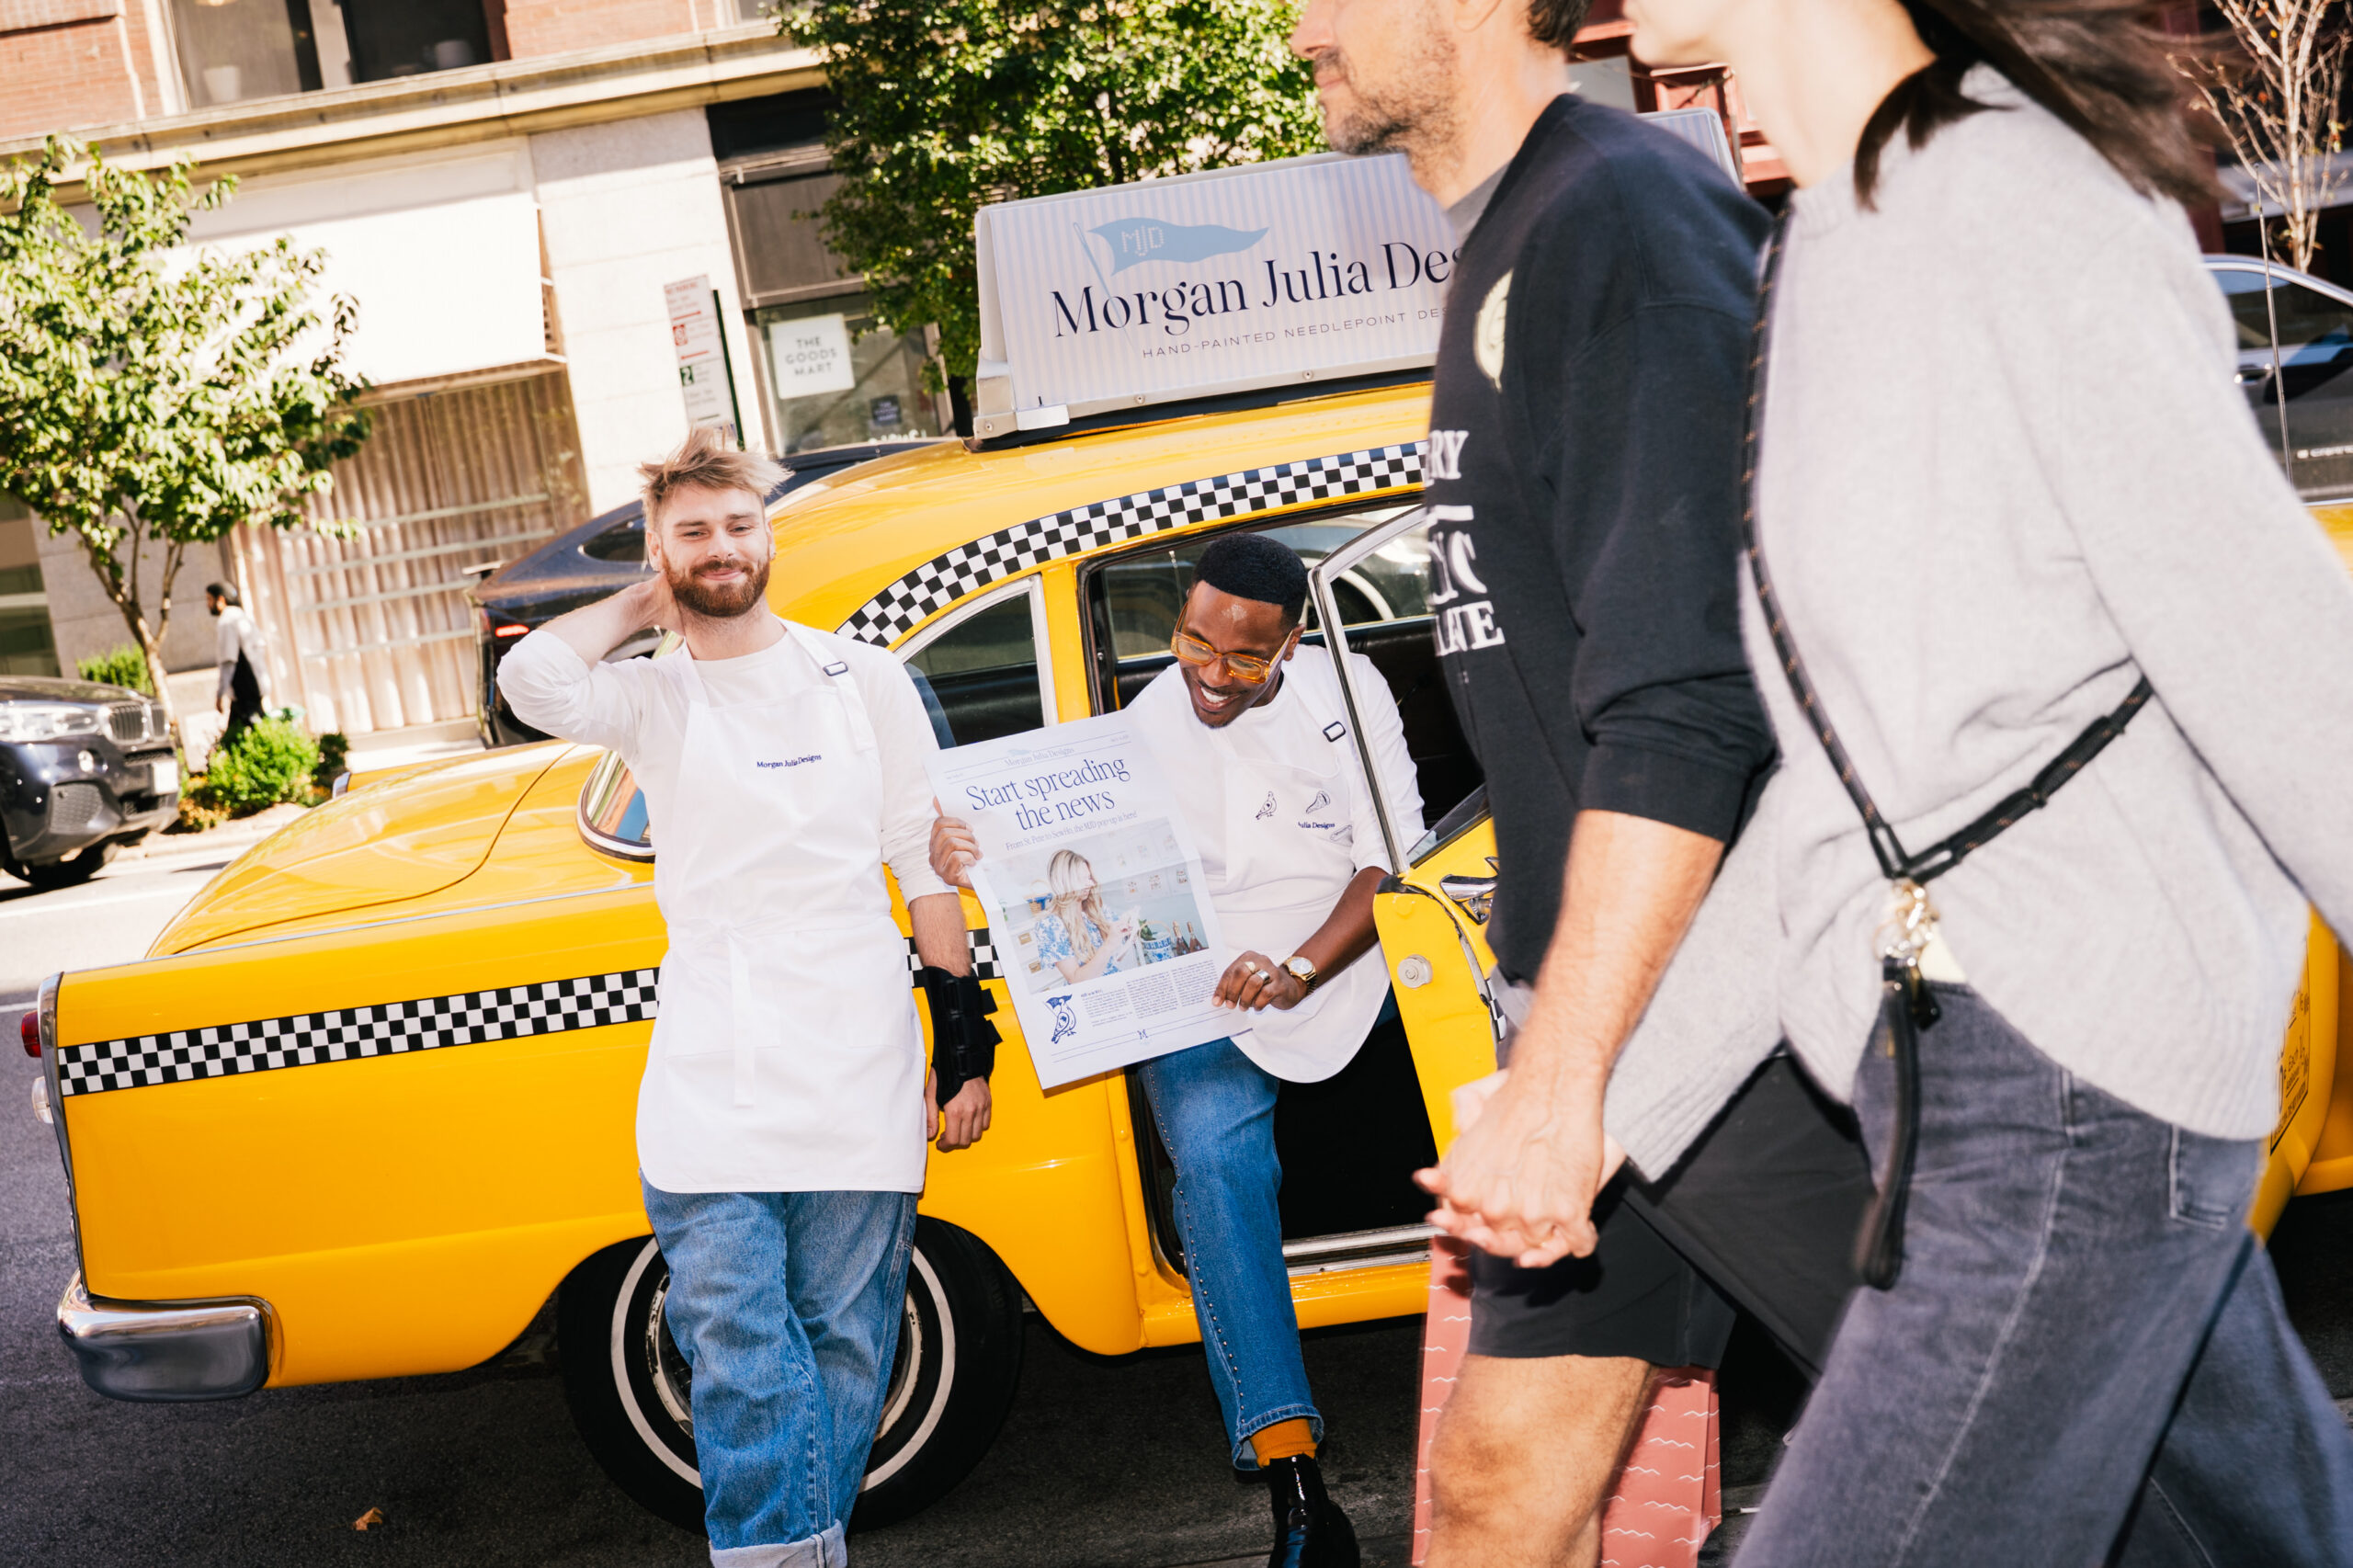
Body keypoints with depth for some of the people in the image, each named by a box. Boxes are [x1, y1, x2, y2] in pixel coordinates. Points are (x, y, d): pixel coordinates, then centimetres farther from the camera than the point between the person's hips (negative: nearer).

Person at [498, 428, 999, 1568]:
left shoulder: (862, 679, 10)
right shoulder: (649, 699, 8)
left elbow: (924, 863, 10)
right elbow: (532, 680, -15)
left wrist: (965, 1042, 6)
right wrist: (644, 606, 3)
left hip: (858, 1075, 1)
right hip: (708, 1083, 0)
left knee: (845, 1347, 6)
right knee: (739, 1362, -7)